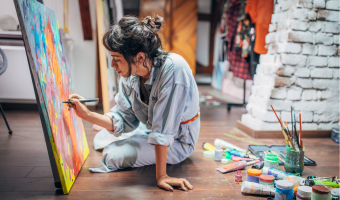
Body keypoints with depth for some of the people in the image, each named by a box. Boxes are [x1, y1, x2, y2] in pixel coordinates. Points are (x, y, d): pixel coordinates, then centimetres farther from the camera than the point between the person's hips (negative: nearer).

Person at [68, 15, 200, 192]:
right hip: (150, 131, 7)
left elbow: (163, 129, -36)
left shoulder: (173, 68, -35)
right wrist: (87, 115, -18)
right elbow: (123, 119, -7)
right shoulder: (129, 74, -14)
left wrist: (161, 175, -31)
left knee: (112, 156, -14)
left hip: (178, 141, -7)